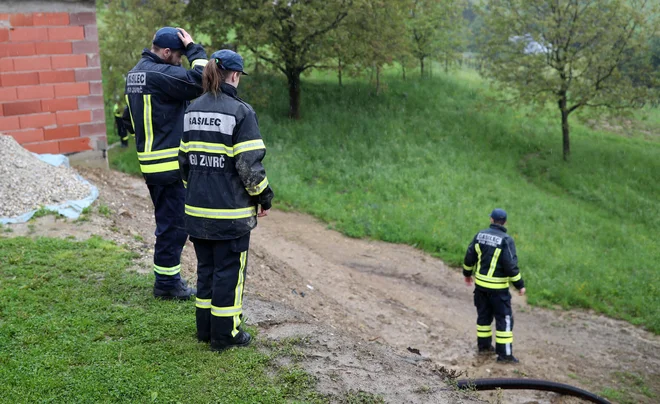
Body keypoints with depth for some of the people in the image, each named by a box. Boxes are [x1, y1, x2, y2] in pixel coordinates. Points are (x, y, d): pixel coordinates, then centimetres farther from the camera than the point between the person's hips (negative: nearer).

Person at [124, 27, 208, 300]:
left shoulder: (134, 74, 14)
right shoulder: (161, 74, -17)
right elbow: (200, 81, -22)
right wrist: (194, 49, -11)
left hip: (150, 162, 10)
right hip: (171, 164, -10)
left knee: (167, 221, 18)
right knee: (174, 223, -1)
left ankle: (167, 277, 26)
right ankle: (167, 282, 7)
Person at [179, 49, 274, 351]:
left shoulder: (192, 110, 8)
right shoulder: (240, 111, -13)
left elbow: (184, 158, 13)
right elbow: (249, 164, -16)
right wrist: (263, 196, -3)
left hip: (198, 208, 7)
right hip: (231, 211, -6)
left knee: (205, 267, 17)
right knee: (229, 270, 5)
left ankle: (205, 328, 27)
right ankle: (225, 334, 13)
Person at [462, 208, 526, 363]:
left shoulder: (480, 235, 0)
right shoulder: (506, 240, -17)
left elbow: (469, 256, 6)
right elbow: (511, 265, -19)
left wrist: (467, 274, 22)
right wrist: (520, 285, -9)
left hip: (480, 283, 6)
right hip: (498, 287, -6)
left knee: (484, 315, 19)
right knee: (504, 318, 2)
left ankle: (483, 345, 30)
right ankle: (504, 353, 4)